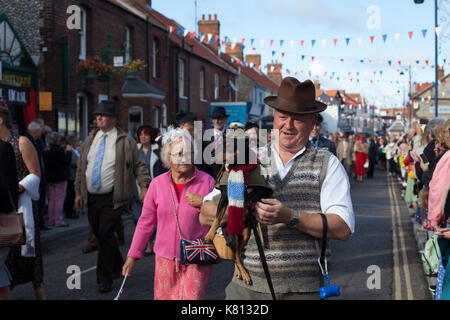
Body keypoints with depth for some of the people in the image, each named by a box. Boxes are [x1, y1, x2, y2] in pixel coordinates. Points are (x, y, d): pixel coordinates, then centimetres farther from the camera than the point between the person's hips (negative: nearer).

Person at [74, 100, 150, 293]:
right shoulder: (89, 141, 12)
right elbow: (81, 168, 16)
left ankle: (105, 279, -4)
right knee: (101, 235, 13)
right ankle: (117, 267, 34)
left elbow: (139, 165, 1)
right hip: (91, 198, 6)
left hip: (112, 199, -5)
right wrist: (78, 192, 11)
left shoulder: (125, 141, -2)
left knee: (105, 235, -12)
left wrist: (144, 185, -11)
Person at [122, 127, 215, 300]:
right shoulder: (157, 183, 1)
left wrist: (203, 204, -16)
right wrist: (132, 254, 10)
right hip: (165, 259, 2)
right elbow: (145, 221, 9)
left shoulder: (207, 181, -5)